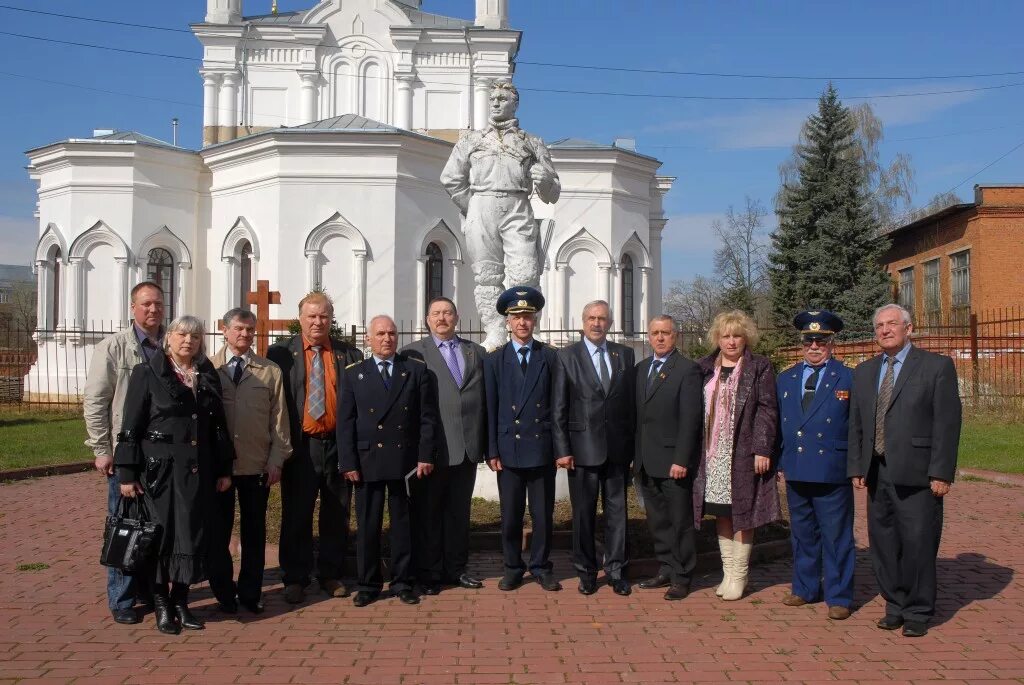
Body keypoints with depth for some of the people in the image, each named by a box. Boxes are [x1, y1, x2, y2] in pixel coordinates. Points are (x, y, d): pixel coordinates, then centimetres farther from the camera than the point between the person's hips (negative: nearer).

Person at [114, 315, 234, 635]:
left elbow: (218, 425, 12)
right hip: (159, 468, -3)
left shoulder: (209, 376, 10)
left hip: (198, 471, 4)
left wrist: (224, 469, 10)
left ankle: (181, 601, 19)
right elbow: (131, 426, -4)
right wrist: (127, 473, -8)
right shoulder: (147, 373, -2)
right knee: (161, 535, 3)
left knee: (193, 536, 5)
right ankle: (161, 605, 16)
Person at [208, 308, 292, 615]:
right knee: (219, 530, 8)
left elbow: (279, 419, 3)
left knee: (254, 531, 9)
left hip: (257, 465, 1)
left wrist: (276, 461, -2)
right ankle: (223, 592, 22)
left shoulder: (271, 371, 4)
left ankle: (250, 592, 22)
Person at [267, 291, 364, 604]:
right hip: (300, 446, -1)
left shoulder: (349, 354, 7)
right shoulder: (281, 352, 3)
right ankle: (295, 578, 19)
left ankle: (331, 575, 24)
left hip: (338, 445, 2)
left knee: (337, 516, 10)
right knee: (296, 516, 6)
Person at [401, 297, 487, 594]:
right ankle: (428, 573, 15)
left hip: (468, 446, 4)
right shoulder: (413, 352, 1)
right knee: (428, 512, 5)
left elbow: (485, 398, 10)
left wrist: (487, 444, 4)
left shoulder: (476, 352, 13)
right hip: (432, 446, -3)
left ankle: (455, 569, 23)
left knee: (459, 511, 12)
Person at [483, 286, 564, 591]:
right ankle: (512, 568, 20)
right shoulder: (494, 360, 5)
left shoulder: (550, 357, 5)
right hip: (509, 448, 0)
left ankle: (541, 567, 20)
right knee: (510, 514, 7)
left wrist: (560, 447, 0)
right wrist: (492, 451, -2)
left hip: (542, 449, 0)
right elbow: (490, 409, 3)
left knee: (543, 513, 6)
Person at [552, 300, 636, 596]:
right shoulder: (567, 356, 0)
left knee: (617, 510, 8)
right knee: (583, 513, 6)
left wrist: (633, 443, 2)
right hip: (582, 447, -2)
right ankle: (586, 572, 19)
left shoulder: (625, 355, 8)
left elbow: (632, 401, 8)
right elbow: (558, 408, -2)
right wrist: (562, 449, -8)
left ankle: (616, 571, 19)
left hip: (618, 447, 2)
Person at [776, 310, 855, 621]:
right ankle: (805, 589, 28)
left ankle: (839, 597, 13)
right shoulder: (786, 378, 12)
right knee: (802, 534, 15)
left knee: (836, 536, 2)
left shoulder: (849, 379, -1)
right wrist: (780, 461, 9)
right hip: (795, 471, 5)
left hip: (832, 472, -4)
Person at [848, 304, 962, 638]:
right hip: (877, 475, 5)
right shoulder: (864, 372, 14)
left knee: (918, 545, 0)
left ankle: (918, 613, 15)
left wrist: (941, 473, -11)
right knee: (884, 544, 10)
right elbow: (856, 424, 15)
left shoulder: (937, 366, -2)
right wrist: (856, 467, 8)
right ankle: (895, 606, 25)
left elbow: (947, 423, -6)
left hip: (917, 475, -5)